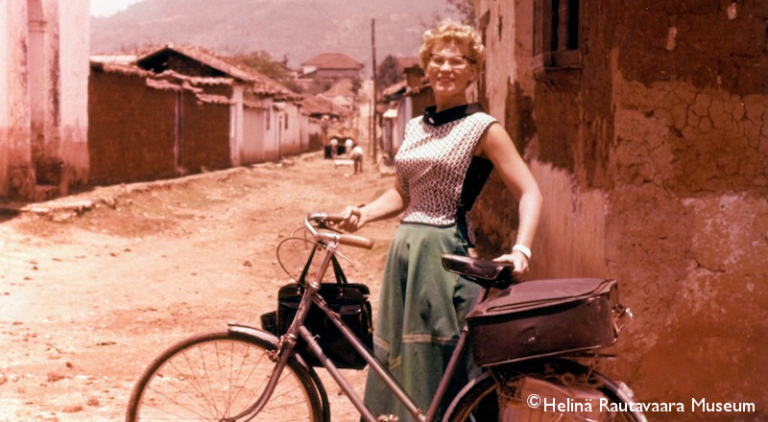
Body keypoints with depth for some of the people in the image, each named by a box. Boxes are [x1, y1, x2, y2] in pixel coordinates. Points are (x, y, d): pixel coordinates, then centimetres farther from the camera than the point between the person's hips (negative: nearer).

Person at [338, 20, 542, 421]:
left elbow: (529, 193, -8)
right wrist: (363, 213, 3)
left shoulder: (481, 128, -4)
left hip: (444, 253, -6)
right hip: (404, 250, 7)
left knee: (440, 362, -5)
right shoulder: (416, 127, 15)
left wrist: (520, 250, -23)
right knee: (399, 357, 8)